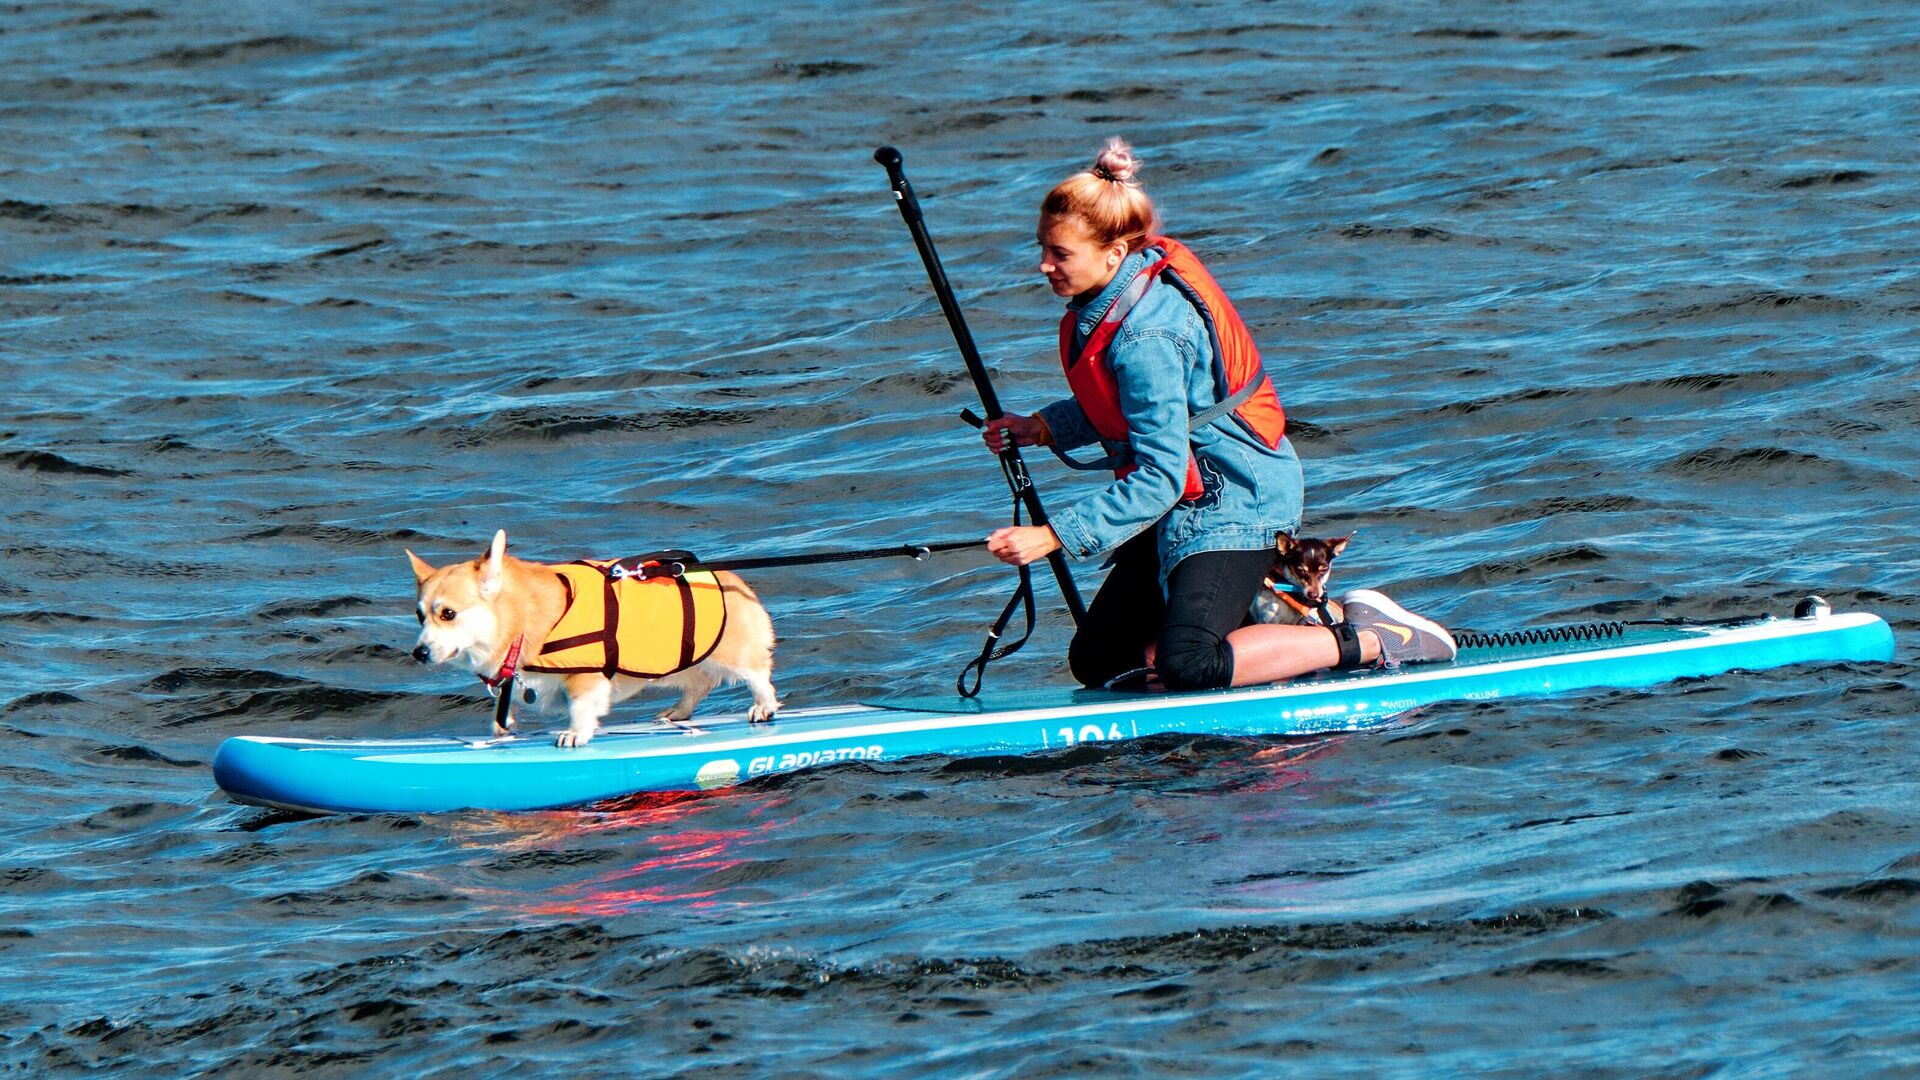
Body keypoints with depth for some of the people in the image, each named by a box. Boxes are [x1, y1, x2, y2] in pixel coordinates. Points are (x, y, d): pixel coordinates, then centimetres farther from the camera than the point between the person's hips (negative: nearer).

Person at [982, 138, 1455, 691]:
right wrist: (1045, 427, 3)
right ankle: (1276, 624, 17)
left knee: (1189, 670, -25)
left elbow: (1159, 479, -28)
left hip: (1229, 504, -10)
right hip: (1189, 501, 10)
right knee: (1094, 662, 9)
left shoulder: (1146, 336, -28)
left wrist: (1054, 536, -29)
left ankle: (1368, 639, -7)